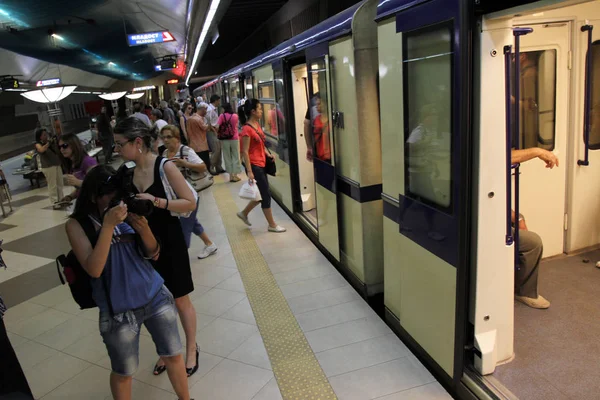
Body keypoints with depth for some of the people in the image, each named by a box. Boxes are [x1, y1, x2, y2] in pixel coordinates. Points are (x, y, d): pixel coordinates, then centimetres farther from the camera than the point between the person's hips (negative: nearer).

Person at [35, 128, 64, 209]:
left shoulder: (52, 141, 11)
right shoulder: (38, 144, -2)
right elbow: (41, 150, -24)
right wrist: (48, 143, -19)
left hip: (58, 165, 5)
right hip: (48, 167, -5)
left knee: (60, 184, 11)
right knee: (52, 185, -4)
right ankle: (54, 202, 0)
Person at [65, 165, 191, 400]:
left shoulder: (126, 213, -2)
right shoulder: (77, 224, -8)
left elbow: (152, 253, 3)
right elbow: (94, 269, -21)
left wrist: (144, 229, -17)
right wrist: (108, 225, -27)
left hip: (156, 296, 3)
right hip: (119, 309, -3)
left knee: (173, 355, 15)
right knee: (123, 372, 14)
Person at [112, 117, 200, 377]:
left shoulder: (165, 167, -16)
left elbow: (190, 203, -16)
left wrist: (157, 201, -26)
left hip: (169, 241, -5)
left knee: (179, 299, 10)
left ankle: (191, 349, 31)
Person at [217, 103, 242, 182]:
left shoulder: (222, 116, -8)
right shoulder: (235, 116, -2)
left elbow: (217, 126, -18)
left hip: (225, 139, -1)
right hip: (234, 138, 1)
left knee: (227, 157, 9)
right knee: (235, 157, 9)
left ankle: (231, 175, 10)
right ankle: (235, 175, 8)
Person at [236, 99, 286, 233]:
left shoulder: (257, 124, 9)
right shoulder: (247, 129, -18)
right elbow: (245, 152, -18)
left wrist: (267, 154, 3)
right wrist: (249, 171, -20)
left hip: (261, 164, 9)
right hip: (254, 166, -9)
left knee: (262, 194, 16)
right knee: (266, 195, 1)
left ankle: (244, 213, 34)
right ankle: (272, 225, 15)